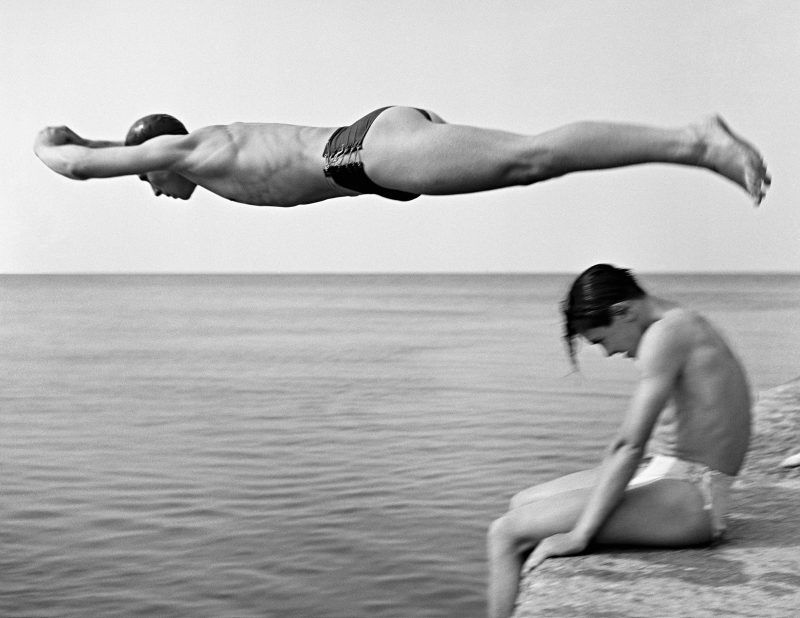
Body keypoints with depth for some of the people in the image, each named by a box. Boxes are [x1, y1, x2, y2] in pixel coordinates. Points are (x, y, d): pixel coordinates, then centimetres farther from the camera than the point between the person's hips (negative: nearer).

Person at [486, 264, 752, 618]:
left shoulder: (666, 333, -16)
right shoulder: (686, 325, 14)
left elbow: (629, 445, -22)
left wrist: (578, 535, -19)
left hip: (686, 502, -11)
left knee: (505, 533, -13)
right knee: (522, 504, 16)